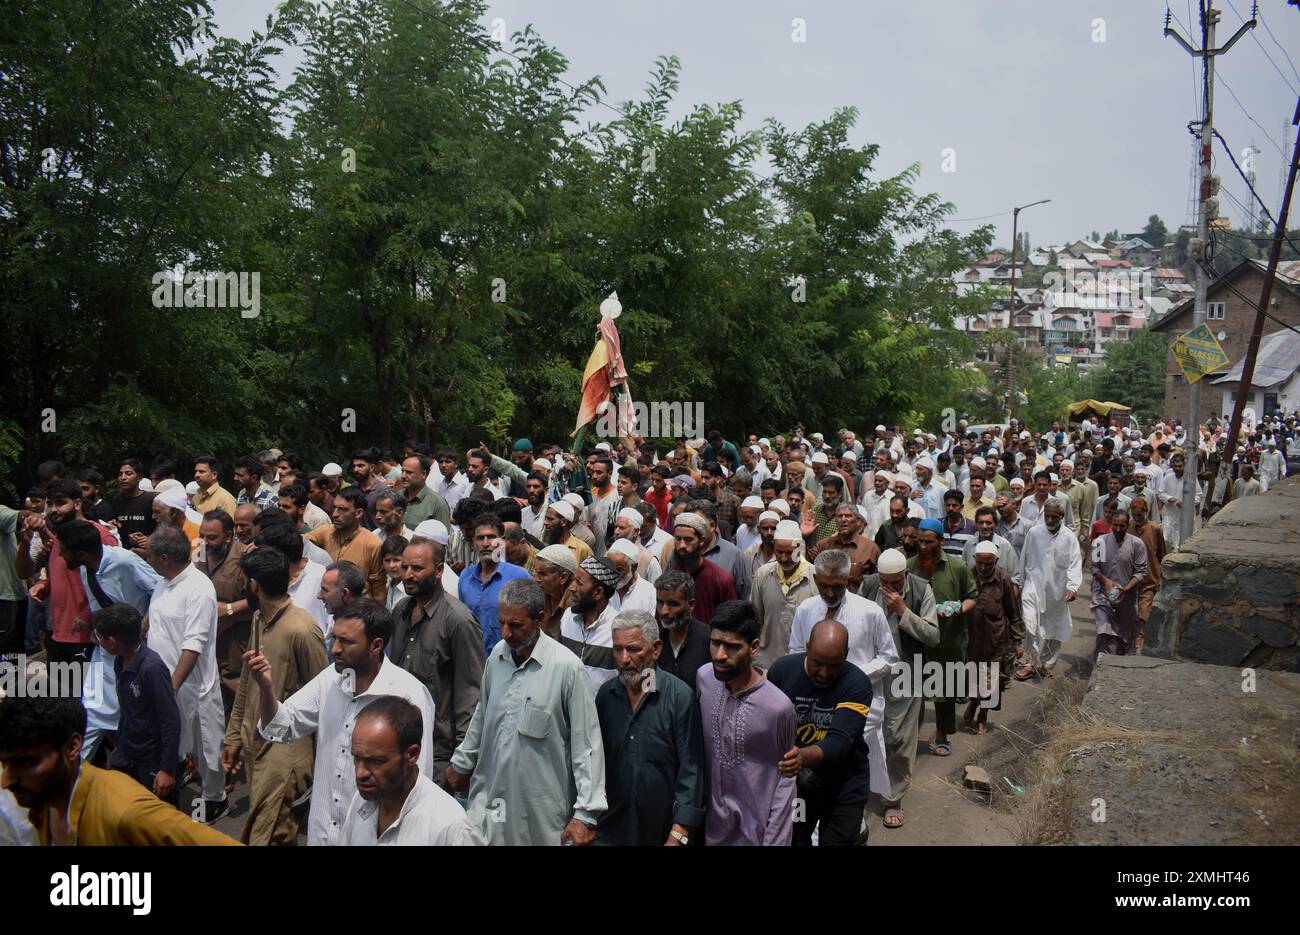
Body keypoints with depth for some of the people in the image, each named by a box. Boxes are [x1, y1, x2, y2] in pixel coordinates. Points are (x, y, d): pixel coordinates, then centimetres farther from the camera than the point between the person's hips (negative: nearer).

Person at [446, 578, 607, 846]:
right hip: (488, 801, 5)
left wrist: (586, 814, -15)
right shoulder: (497, 654, 1)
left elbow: (586, 744, -14)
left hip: (540, 810, -4)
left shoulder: (568, 667, -16)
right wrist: (461, 764, 24)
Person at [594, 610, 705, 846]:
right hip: (611, 829, 3)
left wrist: (678, 835, -15)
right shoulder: (605, 694, 1)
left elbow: (691, 770, -12)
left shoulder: (680, 696, -12)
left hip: (663, 831, -3)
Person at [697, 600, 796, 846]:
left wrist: (773, 840, -9)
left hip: (755, 829, -4)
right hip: (712, 819, 4)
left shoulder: (778, 707, -23)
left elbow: (785, 777, -9)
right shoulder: (703, 677, -11)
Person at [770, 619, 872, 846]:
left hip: (844, 787, -3)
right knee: (791, 840, 19)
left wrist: (804, 756, -47)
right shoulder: (782, 670, -12)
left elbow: (840, 741, -30)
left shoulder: (857, 684, -20)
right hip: (793, 781, 3)